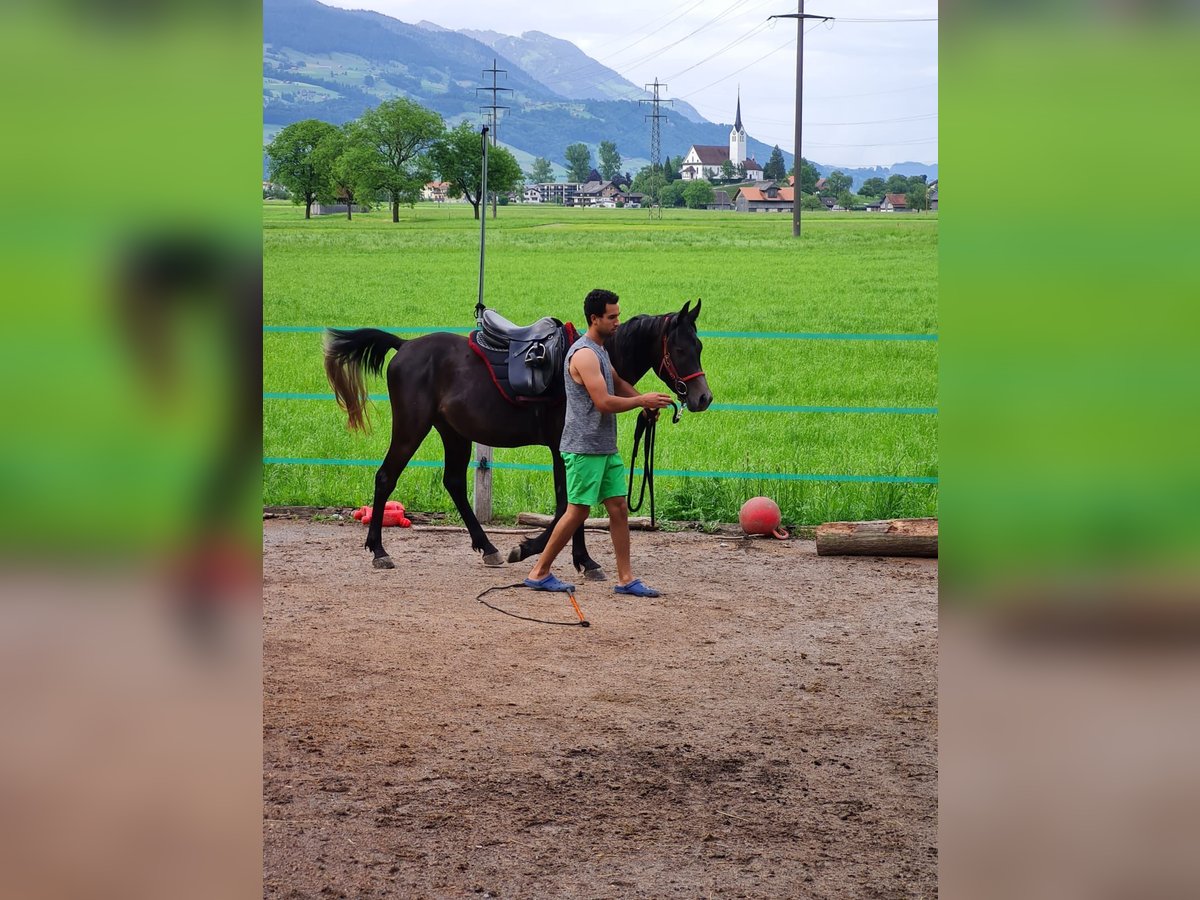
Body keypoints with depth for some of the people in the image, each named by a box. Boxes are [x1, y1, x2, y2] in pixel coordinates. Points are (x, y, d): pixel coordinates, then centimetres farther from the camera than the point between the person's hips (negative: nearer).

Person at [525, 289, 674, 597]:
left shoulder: (600, 350, 15)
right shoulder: (584, 354, -17)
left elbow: (616, 381, 29)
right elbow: (604, 402, -23)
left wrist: (643, 401, 10)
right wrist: (642, 400, -12)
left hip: (605, 447, 10)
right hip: (584, 447, -10)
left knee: (619, 508, 7)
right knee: (577, 511, -5)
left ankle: (625, 579, 9)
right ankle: (539, 573, 5)